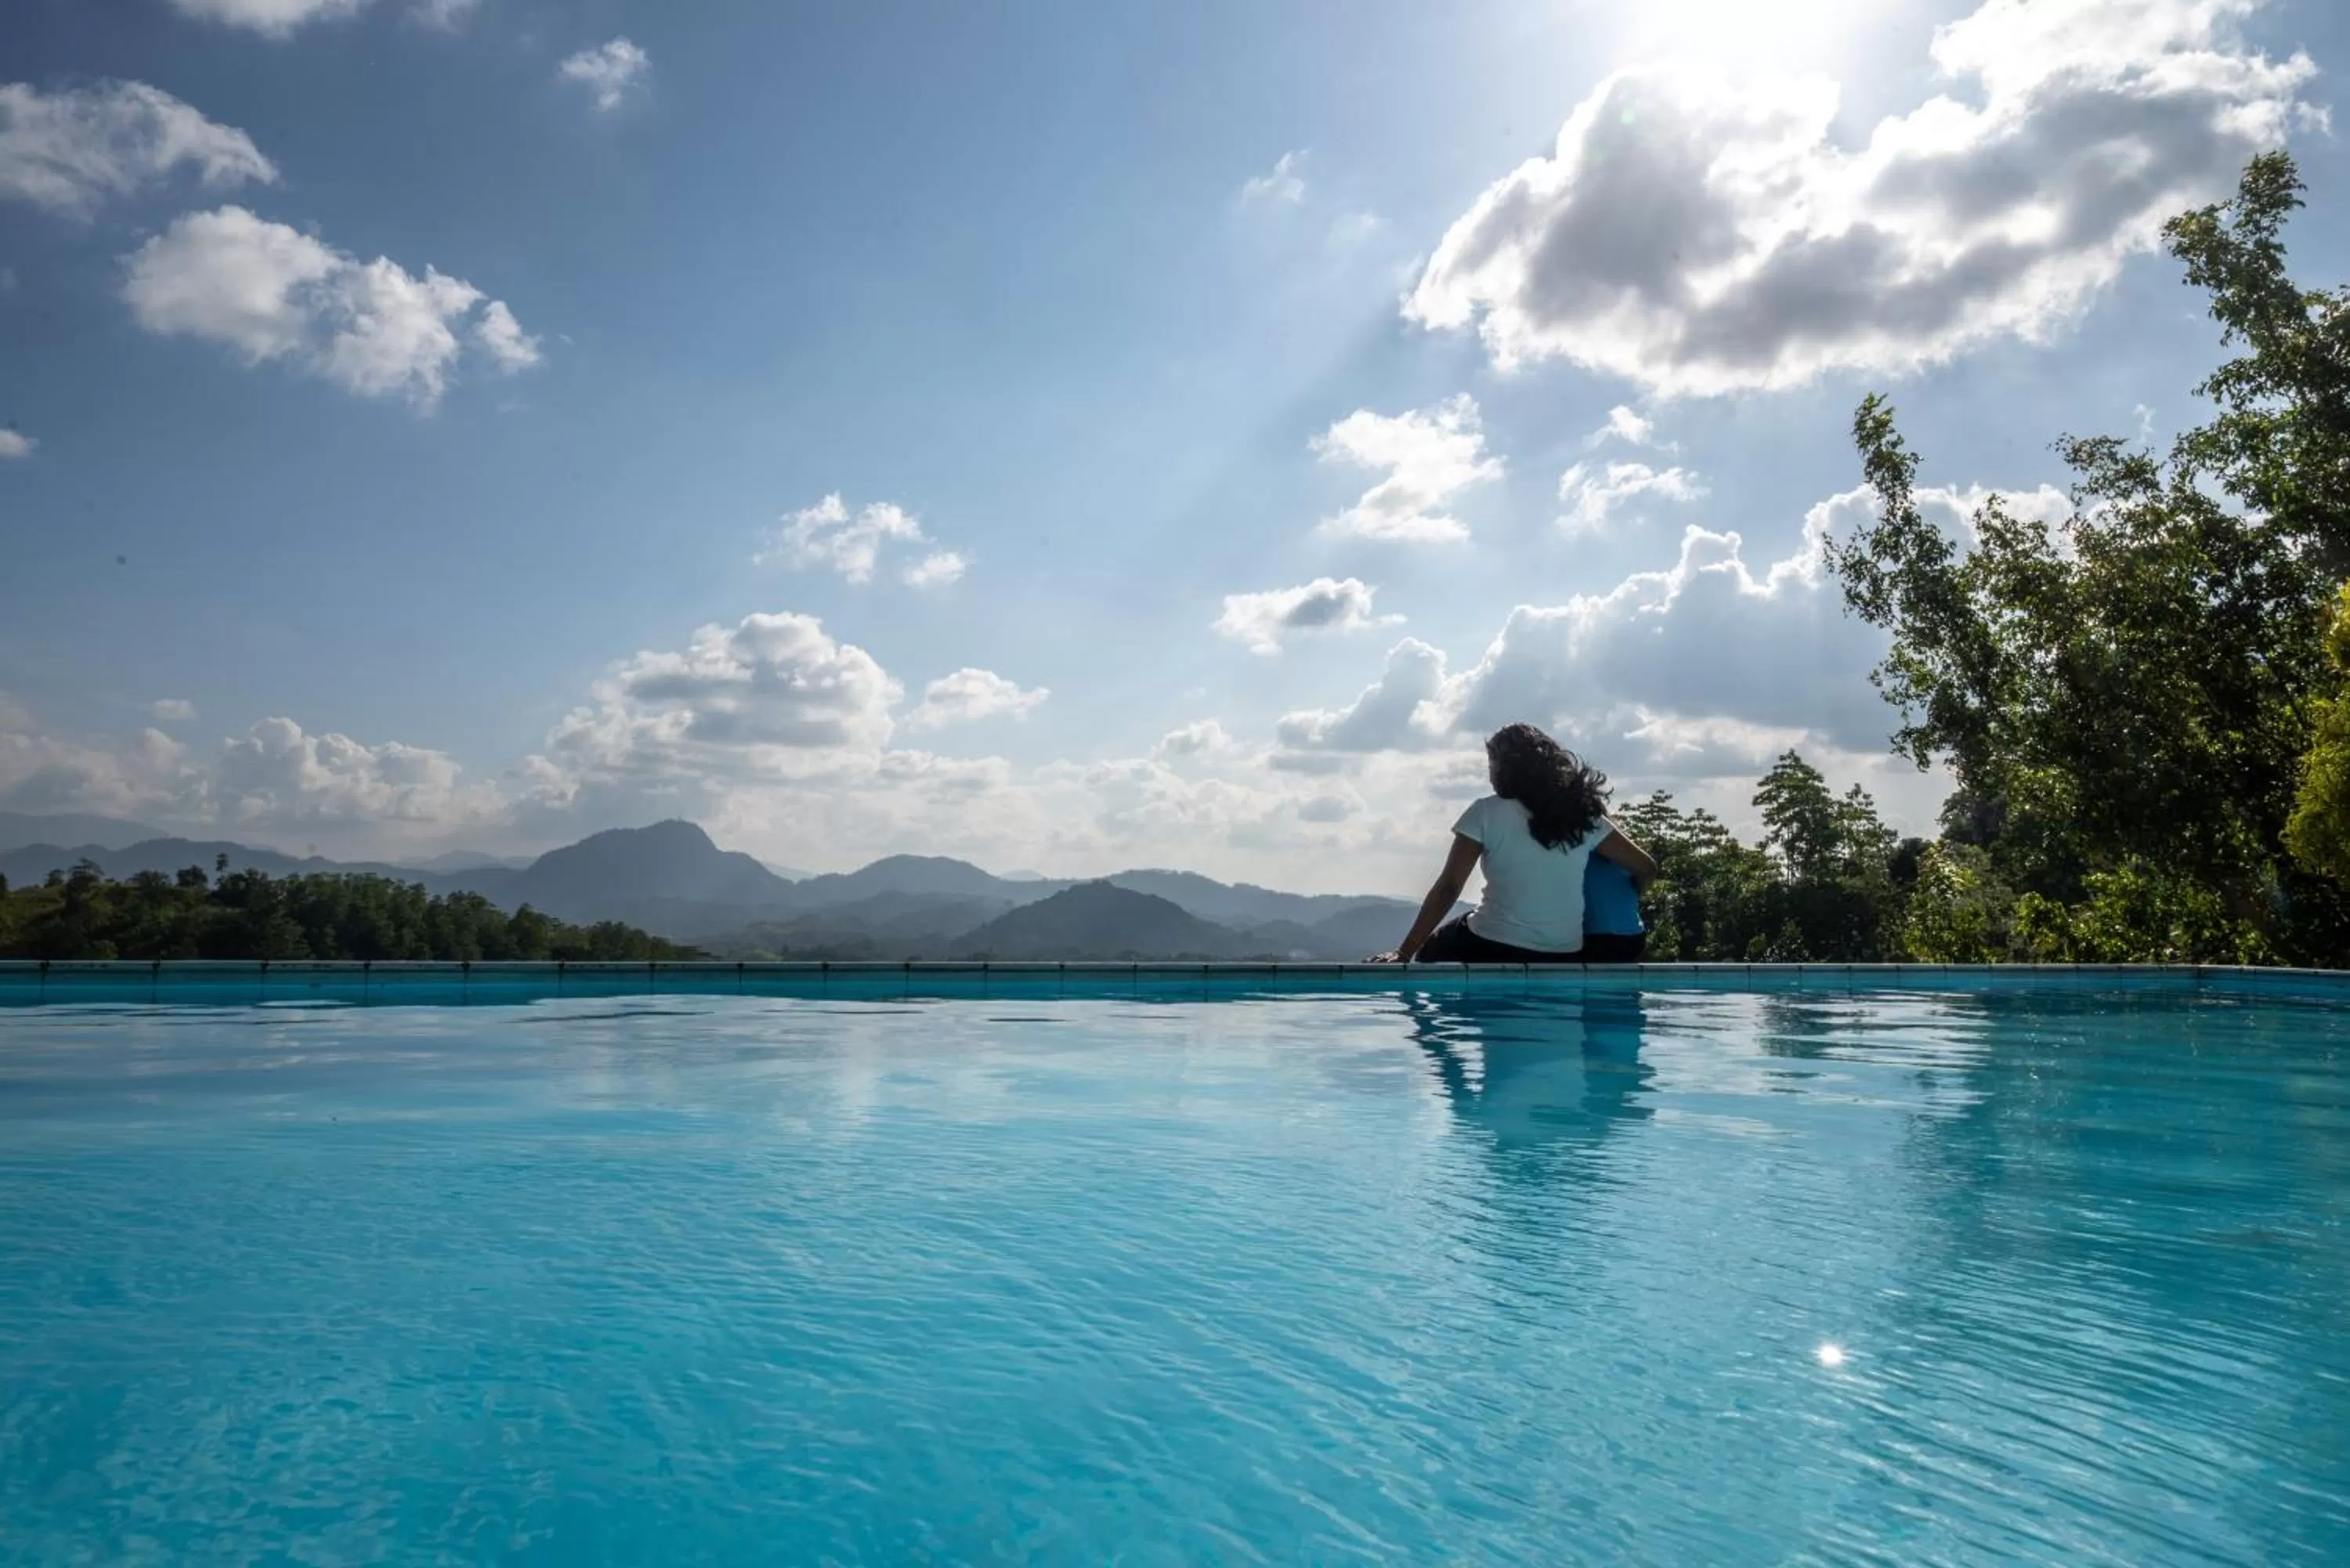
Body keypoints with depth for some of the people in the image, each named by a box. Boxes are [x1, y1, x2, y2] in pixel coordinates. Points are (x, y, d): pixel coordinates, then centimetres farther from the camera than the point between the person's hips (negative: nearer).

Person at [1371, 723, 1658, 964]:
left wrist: (1404, 953, -8)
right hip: (1563, 959, 3)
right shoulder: (1582, 814, 5)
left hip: (1493, 951, -3)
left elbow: (1448, 888, -10)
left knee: (1429, 953, 25)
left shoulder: (1486, 813, -6)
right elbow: (1645, 867, 10)